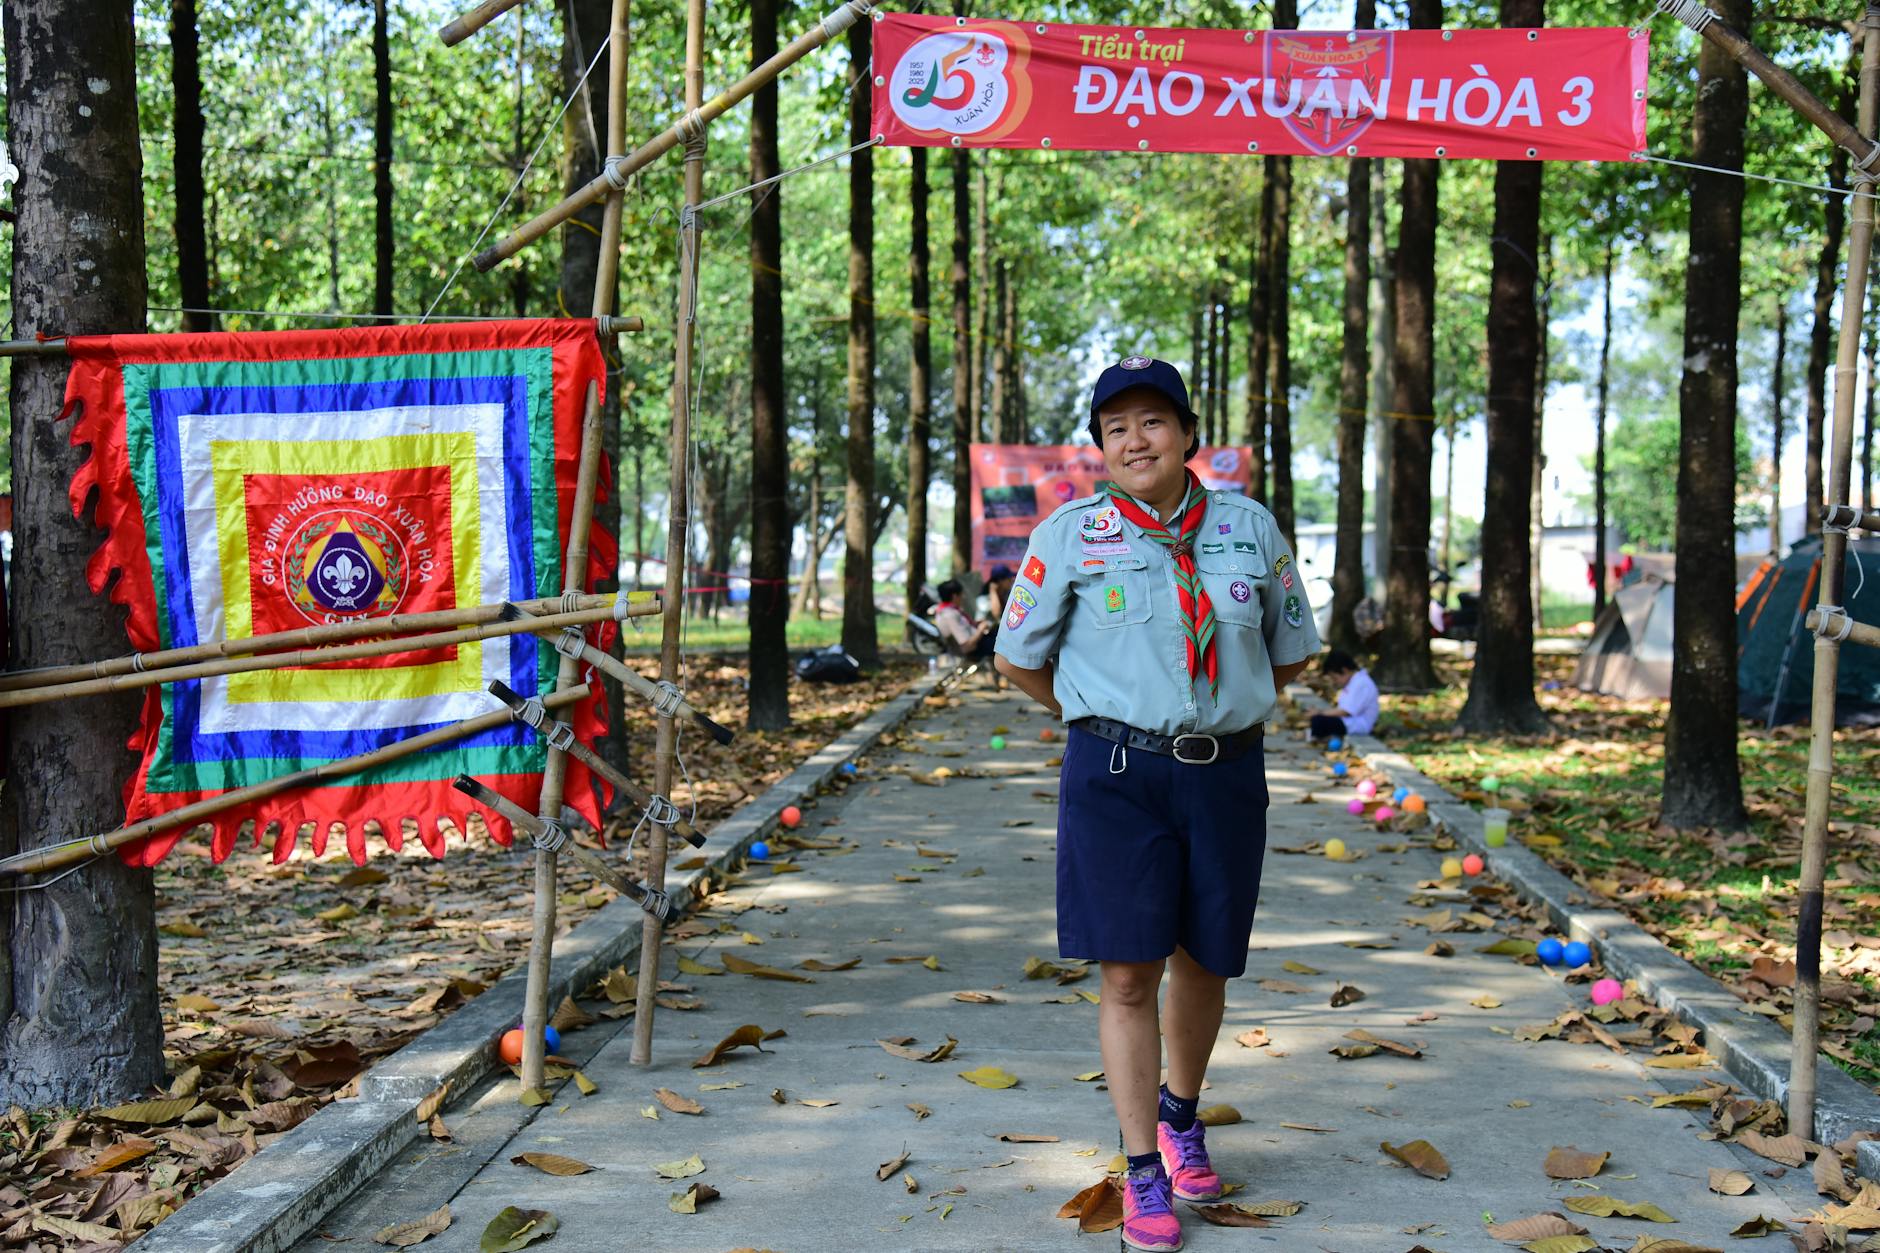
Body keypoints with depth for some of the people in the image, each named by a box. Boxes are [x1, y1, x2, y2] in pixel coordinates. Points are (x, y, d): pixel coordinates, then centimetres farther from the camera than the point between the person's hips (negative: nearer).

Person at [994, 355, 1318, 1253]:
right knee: (1127, 971, -4)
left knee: (1203, 961, 13)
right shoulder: (1070, 536, -3)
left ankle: (1180, 1117, 39)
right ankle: (1143, 1172, 8)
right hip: (1115, 775, -2)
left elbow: (1292, 650, 17)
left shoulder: (1251, 529, 5)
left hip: (1226, 774, 3)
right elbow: (1018, 658, 7)